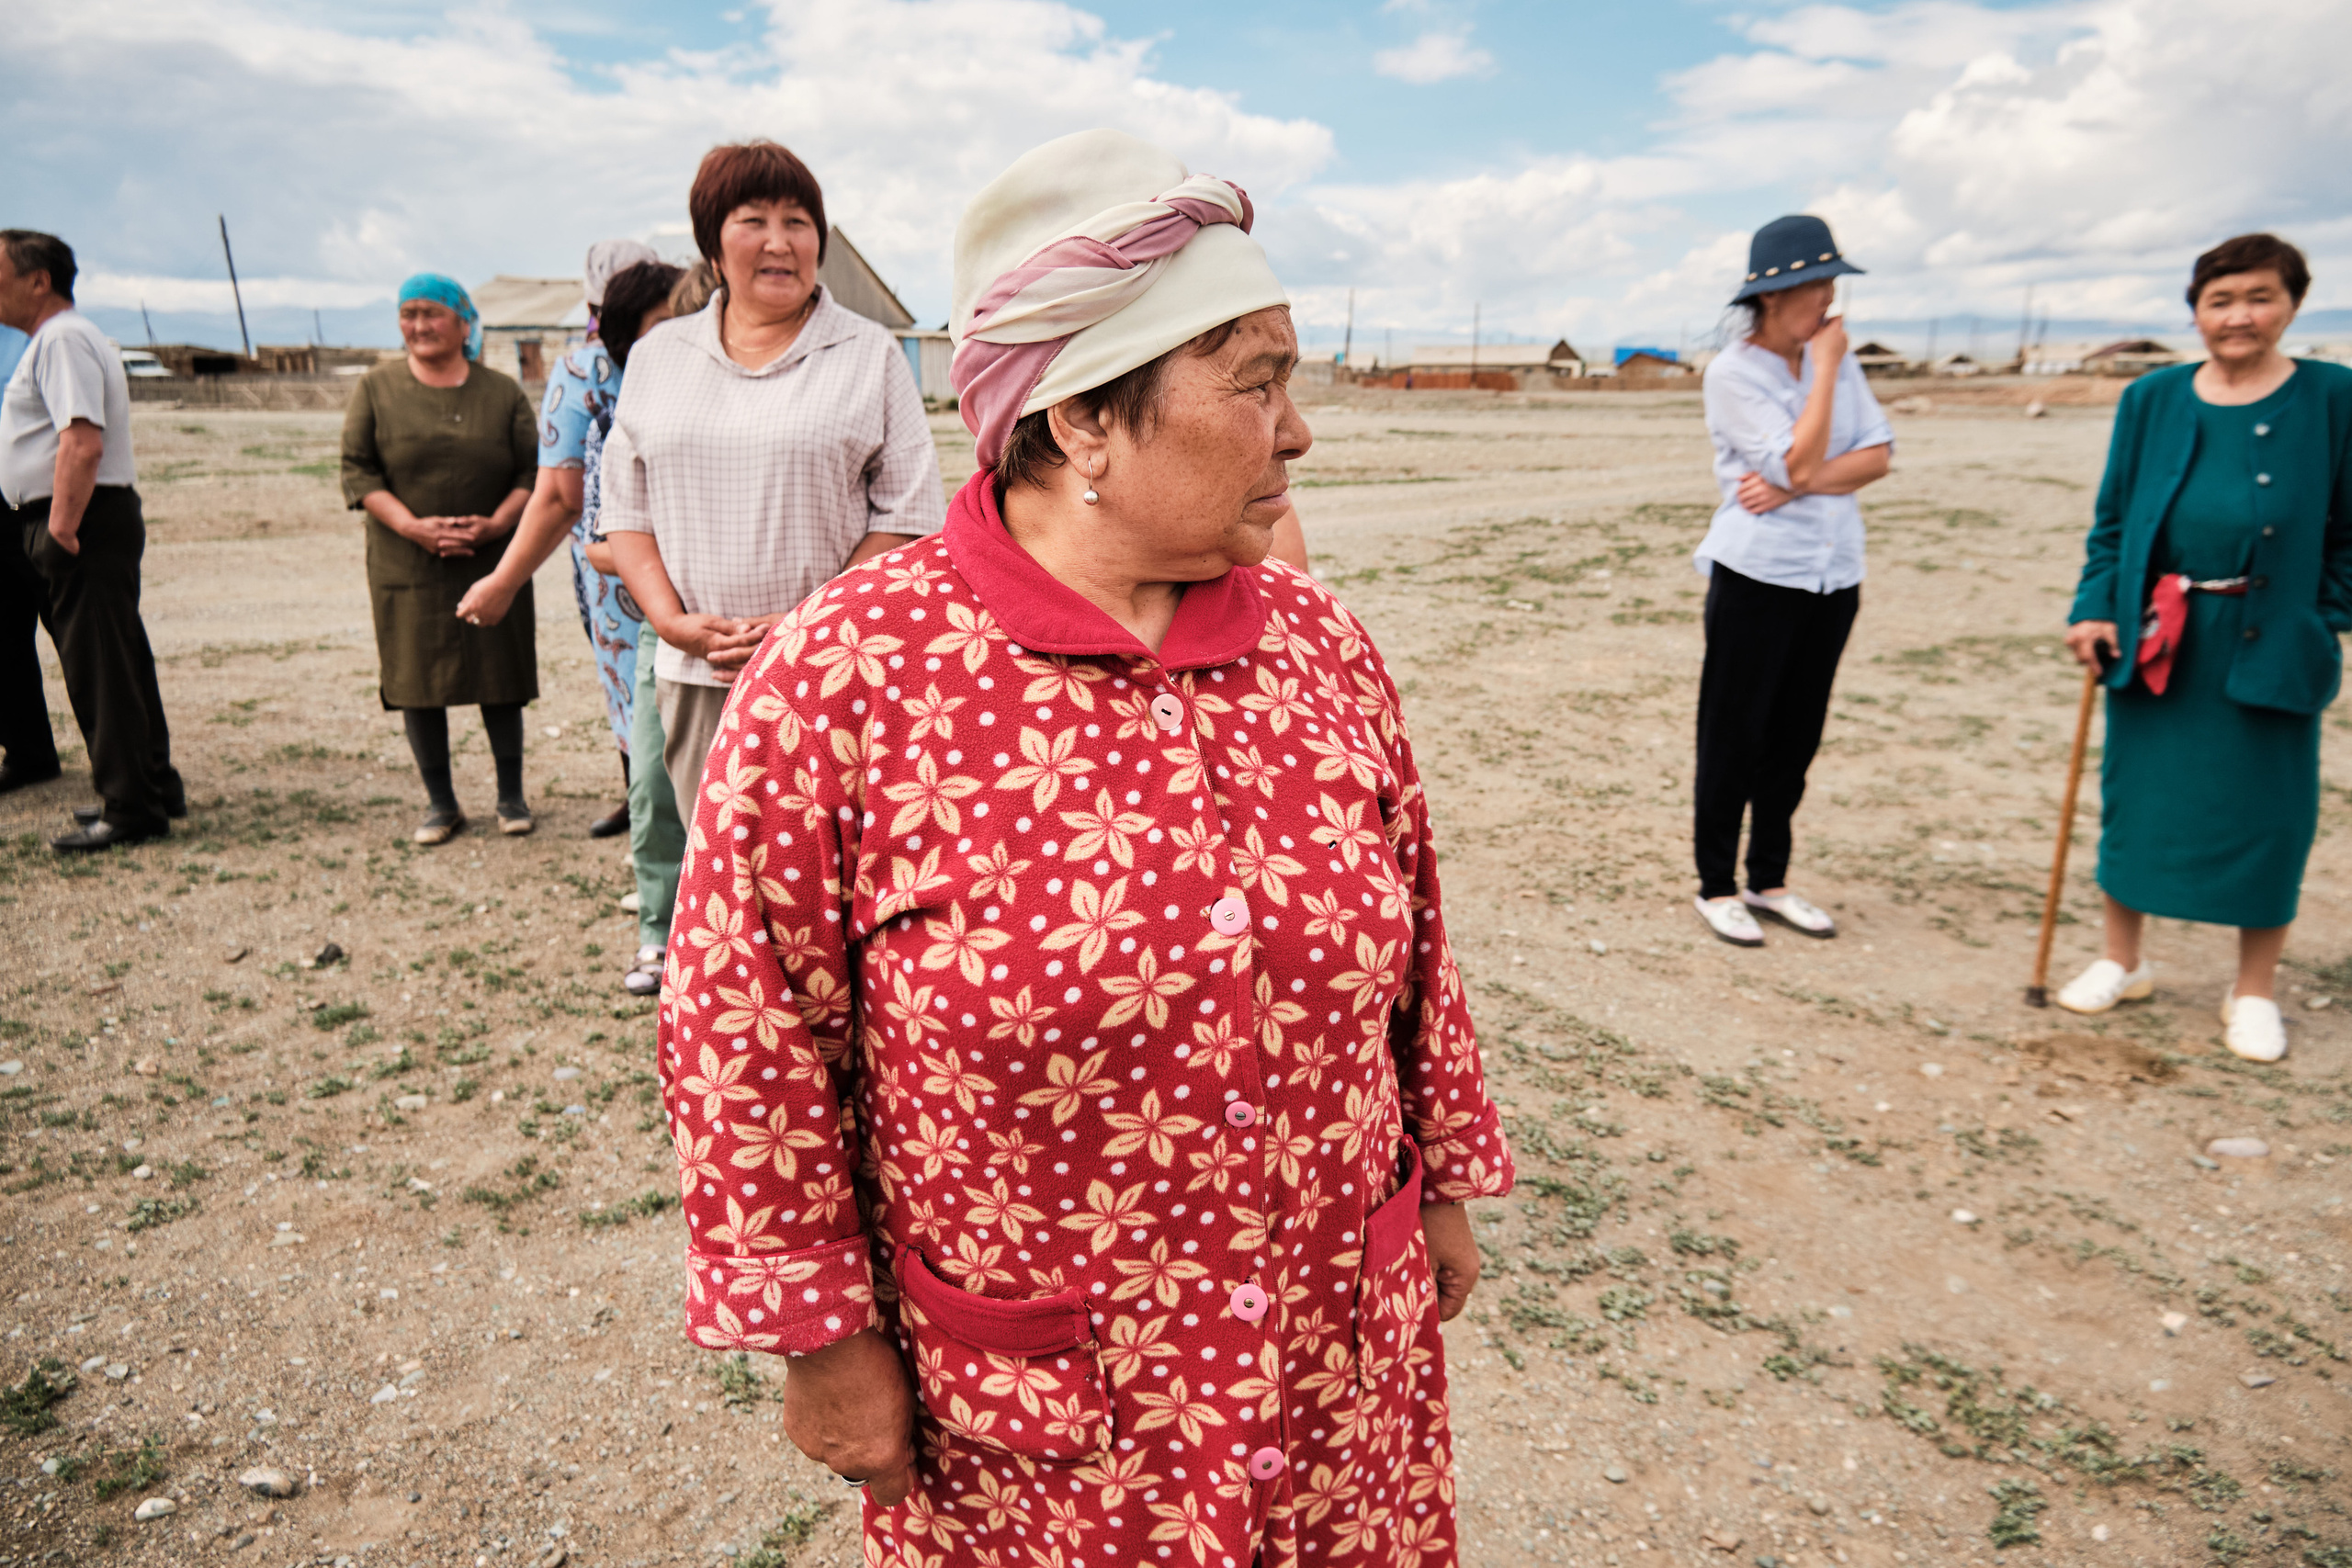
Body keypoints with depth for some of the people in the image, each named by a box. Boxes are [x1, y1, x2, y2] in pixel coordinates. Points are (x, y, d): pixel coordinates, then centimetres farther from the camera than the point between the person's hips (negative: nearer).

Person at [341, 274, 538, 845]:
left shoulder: (503, 392, 6)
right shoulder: (377, 389, 5)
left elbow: (532, 471, 4)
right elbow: (357, 471, 2)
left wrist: (495, 524, -13)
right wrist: (412, 526, -13)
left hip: (493, 564, 0)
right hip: (406, 567, 0)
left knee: (500, 678, 3)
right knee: (417, 683, 3)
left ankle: (511, 796, 17)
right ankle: (440, 802, 16)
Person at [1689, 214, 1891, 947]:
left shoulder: (1836, 358, 9)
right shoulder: (1732, 373, -10)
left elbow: (1878, 455, 1)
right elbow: (1799, 462, -18)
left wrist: (1800, 486, -15)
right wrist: (1826, 366, -12)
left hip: (1833, 576, 6)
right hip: (1758, 576, -6)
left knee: (1795, 736, 12)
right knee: (1733, 736, 2)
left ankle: (1769, 880, 24)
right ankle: (1716, 886, 14)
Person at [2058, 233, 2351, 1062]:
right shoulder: (2151, 399, 3)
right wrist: (2096, 608, -3)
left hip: (2270, 645, -2)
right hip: (2154, 638, 2)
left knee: (2265, 813, 5)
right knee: (2136, 793, 9)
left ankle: (2254, 992, 21)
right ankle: (2122, 961, 27)